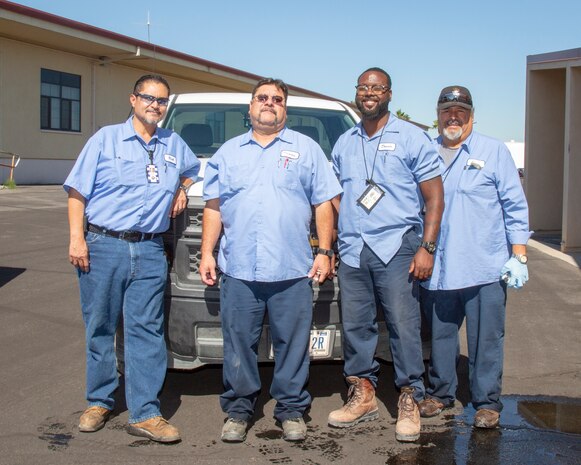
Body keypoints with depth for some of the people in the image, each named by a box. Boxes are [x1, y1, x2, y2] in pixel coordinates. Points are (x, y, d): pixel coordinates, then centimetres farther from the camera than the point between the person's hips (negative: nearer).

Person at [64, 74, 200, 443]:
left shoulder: (174, 144, 14)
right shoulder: (106, 139, 4)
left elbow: (195, 170, 35)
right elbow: (77, 191, 1)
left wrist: (183, 188, 13)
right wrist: (77, 237, -8)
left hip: (150, 251, 2)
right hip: (103, 246, -2)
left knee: (147, 331, -1)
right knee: (100, 327, 6)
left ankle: (145, 413, 3)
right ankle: (100, 402, 21)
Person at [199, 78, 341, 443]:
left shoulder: (307, 149, 12)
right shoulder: (228, 152, 17)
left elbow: (323, 204, 8)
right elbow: (213, 206, 14)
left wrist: (324, 252, -1)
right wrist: (207, 253, 6)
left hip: (293, 270, -1)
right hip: (238, 269, 2)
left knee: (293, 344, 2)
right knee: (239, 344, 5)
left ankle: (292, 410, 15)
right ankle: (238, 410, 17)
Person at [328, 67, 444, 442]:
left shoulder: (412, 138, 2)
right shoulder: (344, 143, 16)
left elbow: (435, 196, -1)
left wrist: (427, 247, -11)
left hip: (396, 247, -4)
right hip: (352, 250, 5)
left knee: (404, 325, -5)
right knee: (356, 326, 6)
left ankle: (410, 401, 6)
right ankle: (363, 395, 19)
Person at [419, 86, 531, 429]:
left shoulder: (494, 151, 4)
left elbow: (515, 205, 2)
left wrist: (519, 256, -4)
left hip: (485, 268, -3)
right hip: (437, 269, 3)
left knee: (486, 339, 2)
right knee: (440, 336, 12)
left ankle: (487, 402, 15)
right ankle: (440, 393, 27)